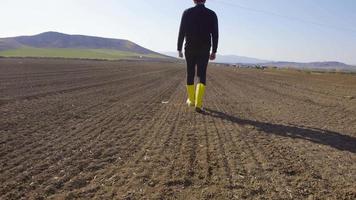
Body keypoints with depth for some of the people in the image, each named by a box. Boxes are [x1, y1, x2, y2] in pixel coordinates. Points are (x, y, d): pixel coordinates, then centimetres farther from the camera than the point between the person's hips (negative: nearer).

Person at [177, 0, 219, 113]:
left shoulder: (187, 13, -2)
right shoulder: (212, 14, 1)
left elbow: (181, 32, -5)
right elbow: (215, 34, -2)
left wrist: (179, 49, 2)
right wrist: (214, 52, 4)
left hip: (190, 49, 0)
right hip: (204, 50, 0)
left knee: (190, 74, 15)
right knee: (201, 76, -1)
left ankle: (191, 100, 25)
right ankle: (198, 104, -13)